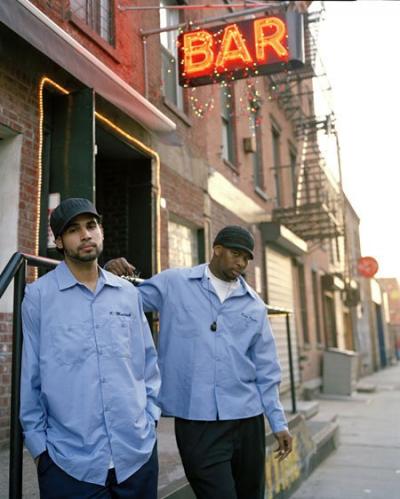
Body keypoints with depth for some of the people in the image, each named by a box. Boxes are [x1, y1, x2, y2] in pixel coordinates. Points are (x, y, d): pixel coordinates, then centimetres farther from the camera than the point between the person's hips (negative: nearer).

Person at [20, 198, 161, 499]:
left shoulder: (128, 293, 4)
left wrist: (150, 416, 5)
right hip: (69, 461, -3)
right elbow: (29, 376, -1)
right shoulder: (38, 296, -4)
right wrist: (39, 445, 0)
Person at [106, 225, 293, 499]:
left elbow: (266, 371, 11)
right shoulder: (173, 284, 0)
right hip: (196, 422, -4)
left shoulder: (254, 304, 9)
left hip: (247, 418, 4)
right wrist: (111, 274, -17)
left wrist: (279, 422, 9)